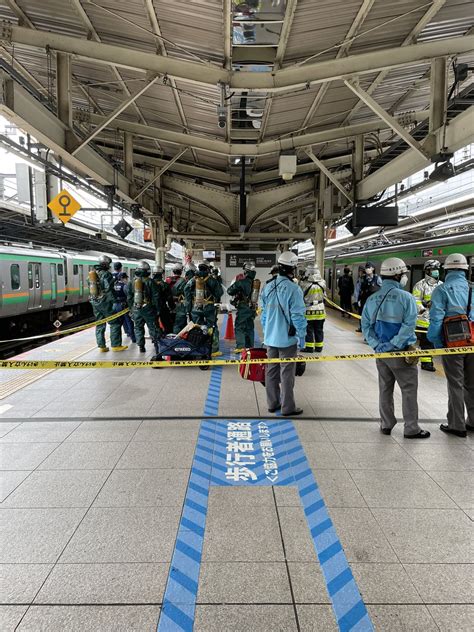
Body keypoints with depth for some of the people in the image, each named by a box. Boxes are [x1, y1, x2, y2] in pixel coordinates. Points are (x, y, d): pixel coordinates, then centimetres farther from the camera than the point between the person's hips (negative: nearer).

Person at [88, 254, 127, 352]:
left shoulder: (92, 274, 13)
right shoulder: (106, 274, -12)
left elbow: (90, 288, 18)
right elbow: (109, 289, -18)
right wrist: (114, 300, -10)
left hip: (94, 303, 8)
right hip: (104, 303, -8)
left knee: (99, 325, 12)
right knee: (115, 323, 0)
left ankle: (101, 346, 14)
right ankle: (115, 345, -1)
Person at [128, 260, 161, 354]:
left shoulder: (133, 282, 3)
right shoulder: (150, 282, -8)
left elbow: (129, 297, 7)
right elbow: (155, 297, -8)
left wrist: (131, 308, 15)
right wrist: (157, 309, -1)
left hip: (136, 309, 3)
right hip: (148, 309, -3)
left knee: (138, 328, 13)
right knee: (153, 328, 5)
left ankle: (141, 346, 13)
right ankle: (157, 345, 5)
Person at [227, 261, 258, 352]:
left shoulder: (242, 282, -16)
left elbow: (230, 291, -14)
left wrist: (234, 283, 3)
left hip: (243, 308, -6)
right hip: (252, 308, 6)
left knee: (239, 327, 0)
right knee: (250, 328, 14)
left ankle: (240, 346, -5)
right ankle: (250, 346, 20)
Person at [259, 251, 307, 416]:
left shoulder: (268, 287, 4)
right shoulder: (293, 289, -17)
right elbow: (298, 315, -16)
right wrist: (302, 336, -7)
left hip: (270, 338, 6)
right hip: (287, 338, -6)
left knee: (271, 370, 14)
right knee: (287, 373, 2)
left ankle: (273, 403, 24)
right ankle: (287, 407, 10)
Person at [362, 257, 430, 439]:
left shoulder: (371, 299, 4)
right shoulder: (406, 297, -12)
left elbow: (366, 326, -1)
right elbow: (408, 325, -21)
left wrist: (377, 345, -6)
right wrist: (393, 344, -17)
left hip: (381, 352, 6)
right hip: (401, 352, -5)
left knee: (385, 389, 16)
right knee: (409, 390, 7)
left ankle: (386, 425, 24)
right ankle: (411, 429, 14)